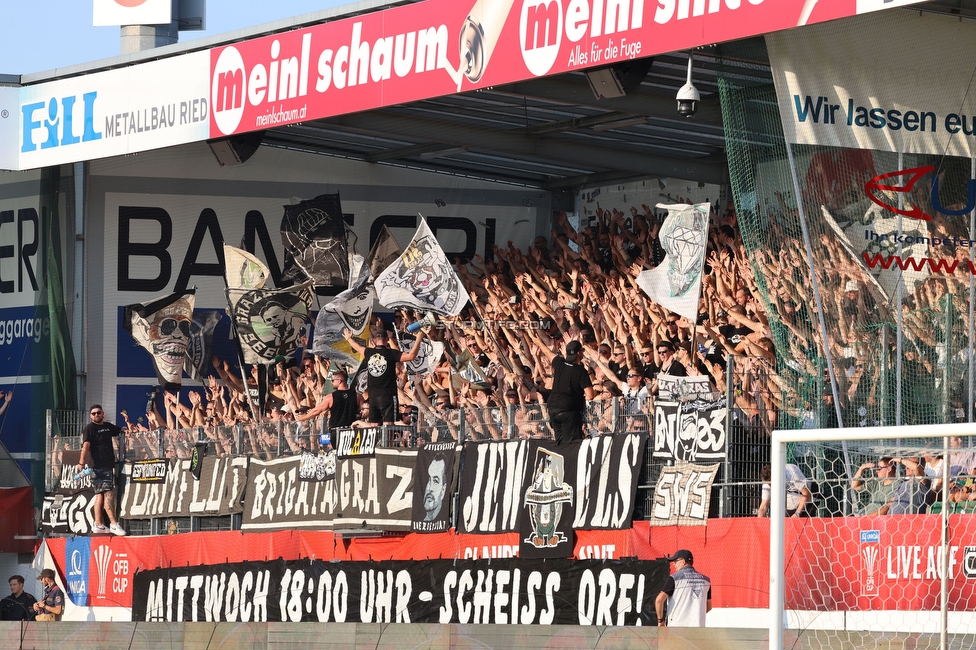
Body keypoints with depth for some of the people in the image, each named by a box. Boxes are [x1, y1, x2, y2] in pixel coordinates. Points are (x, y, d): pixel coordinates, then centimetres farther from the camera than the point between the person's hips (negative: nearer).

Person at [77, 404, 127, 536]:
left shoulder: (108, 426, 16)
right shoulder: (90, 429, -5)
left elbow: (121, 431, 36)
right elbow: (86, 445, -18)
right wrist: (82, 462, -29)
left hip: (108, 465, 7)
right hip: (98, 466, -7)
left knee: (100, 495, 9)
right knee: (109, 493, -14)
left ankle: (98, 525, 10)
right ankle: (114, 524, -17)